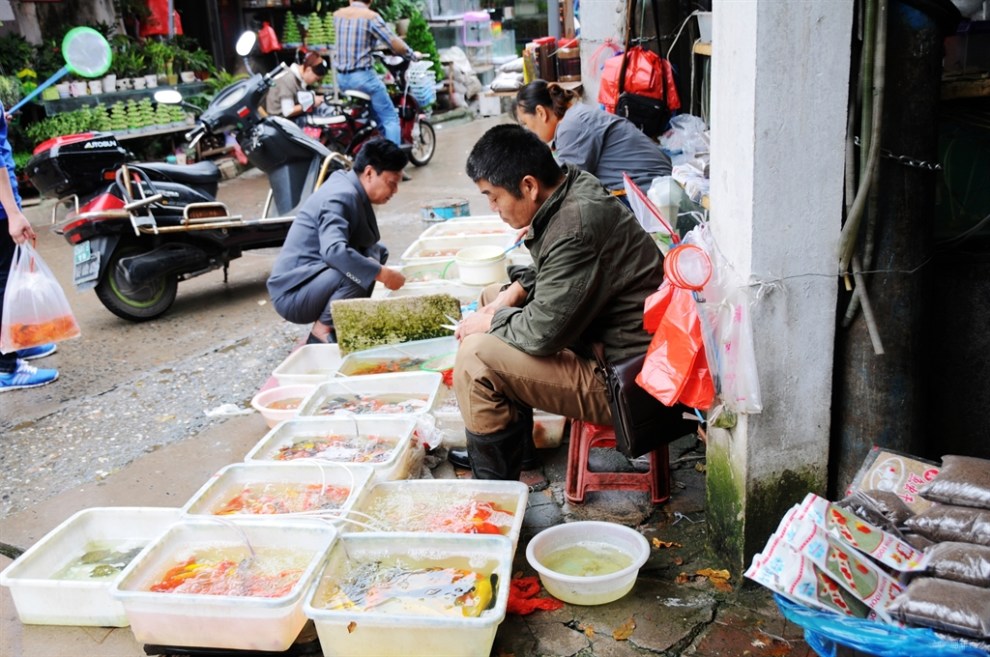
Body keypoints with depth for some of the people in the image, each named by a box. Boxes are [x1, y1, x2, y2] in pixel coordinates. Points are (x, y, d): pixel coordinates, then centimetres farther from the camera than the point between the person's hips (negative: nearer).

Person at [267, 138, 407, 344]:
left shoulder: (350, 190, 8)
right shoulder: (341, 197, -21)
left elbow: (366, 243, 13)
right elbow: (334, 251, -37)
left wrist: (375, 263, -9)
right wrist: (381, 273, -33)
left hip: (314, 280, 10)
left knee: (378, 252, 10)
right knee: (356, 272, -32)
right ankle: (322, 333, -12)